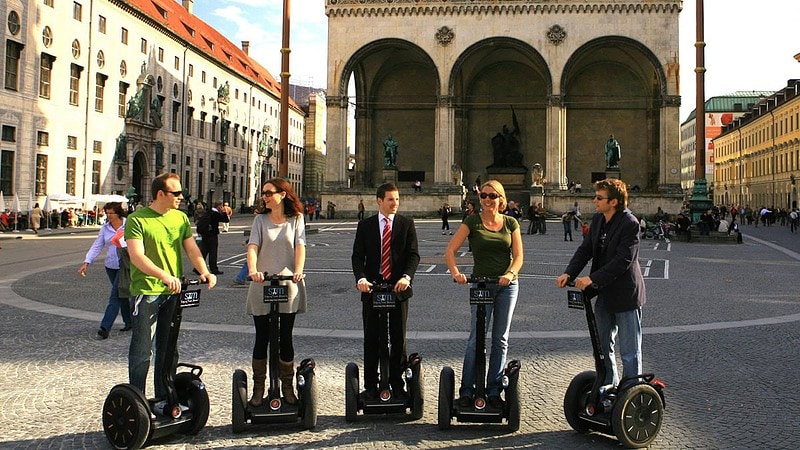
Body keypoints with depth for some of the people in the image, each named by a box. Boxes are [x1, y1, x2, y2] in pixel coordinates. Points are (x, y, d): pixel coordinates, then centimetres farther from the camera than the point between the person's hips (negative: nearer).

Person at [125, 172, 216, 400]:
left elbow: (192, 248, 3)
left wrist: (204, 272, -16)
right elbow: (137, 256, -18)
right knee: (142, 350, -3)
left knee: (169, 349, 13)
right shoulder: (137, 219, -8)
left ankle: (164, 399, 25)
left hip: (173, 292, 6)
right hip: (146, 292, -5)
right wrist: (165, 276, -31)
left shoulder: (180, 218, 10)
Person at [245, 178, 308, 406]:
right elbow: (253, 247, -8)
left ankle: (288, 387, 18)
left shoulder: (296, 219, 4)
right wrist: (253, 270, -27)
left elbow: (300, 246, -6)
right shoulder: (260, 220, 5)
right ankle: (258, 389, 16)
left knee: (286, 338, 7)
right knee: (261, 339, 6)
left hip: (288, 287, -1)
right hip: (262, 286, 1)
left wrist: (298, 271, -25)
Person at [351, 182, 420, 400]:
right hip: (372, 287, 0)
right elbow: (357, 255, -1)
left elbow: (413, 254, -3)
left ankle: (397, 384, 17)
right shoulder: (365, 225, 4)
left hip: (398, 287, 0)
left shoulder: (407, 223, 3)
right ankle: (370, 386, 14)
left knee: (399, 339, 6)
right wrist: (361, 278, -20)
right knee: (371, 339, 5)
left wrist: (406, 277, -21)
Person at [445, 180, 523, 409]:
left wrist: (510, 274, -17)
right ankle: (466, 392, 3)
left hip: (507, 285, 3)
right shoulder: (472, 222, 0)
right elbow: (450, 250, -6)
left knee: (500, 340, 7)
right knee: (476, 339, -5)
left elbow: (518, 256, 2)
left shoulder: (510, 223, 7)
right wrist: (456, 273, -22)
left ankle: (494, 392, 16)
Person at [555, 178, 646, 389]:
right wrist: (569, 273, -10)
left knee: (629, 351, 3)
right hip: (604, 293, 8)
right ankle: (608, 385, 35)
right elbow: (585, 249, 4)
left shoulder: (630, 224, -19)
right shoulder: (598, 220, 5)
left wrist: (592, 279, -28)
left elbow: (623, 260, -25)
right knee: (602, 346, 19)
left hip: (625, 294, -8)